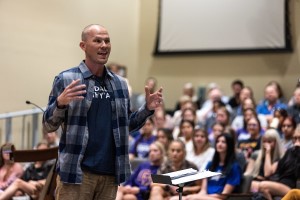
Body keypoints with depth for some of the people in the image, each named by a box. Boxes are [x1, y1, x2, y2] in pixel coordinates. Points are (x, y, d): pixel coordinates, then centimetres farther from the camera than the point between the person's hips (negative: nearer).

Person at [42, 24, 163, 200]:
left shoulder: (120, 83, 12)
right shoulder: (66, 79, -2)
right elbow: (48, 125, -2)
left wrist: (148, 109, 3)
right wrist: (60, 103, -21)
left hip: (110, 172, 5)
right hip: (76, 171, -5)